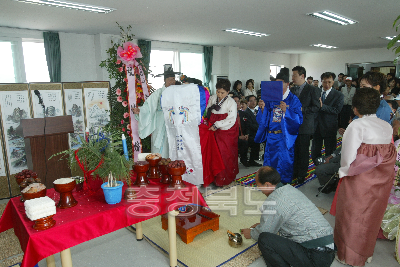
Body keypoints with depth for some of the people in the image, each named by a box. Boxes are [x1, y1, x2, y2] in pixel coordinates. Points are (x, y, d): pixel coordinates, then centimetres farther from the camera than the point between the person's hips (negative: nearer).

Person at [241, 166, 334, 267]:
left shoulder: (274, 201, -17)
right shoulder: (290, 189, 10)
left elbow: (264, 233, -4)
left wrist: (251, 233, 16)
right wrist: (261, 225, 30)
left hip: (316, 257, -9)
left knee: (264, 240, -16)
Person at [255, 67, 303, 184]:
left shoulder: (293, 99, -2)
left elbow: (298, 120, -11)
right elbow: (263, 118, 7)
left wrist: (286, 111, -23)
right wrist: (262, 108, -11)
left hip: (285, 137, -3)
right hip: (271, 136, 4)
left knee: (284, 162, 2)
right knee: (269, 161, 9)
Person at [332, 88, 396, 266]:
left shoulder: (356, 125, -16)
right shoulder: (387, 126, 4)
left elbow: (349, 154, -17)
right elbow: (390, 153, 3)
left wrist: (344, 171, -1)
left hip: (360, 178, -6)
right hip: (383, 178, 6)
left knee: (353, 215, 9)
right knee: (371, 215, 21)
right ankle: (367, 252, 39)